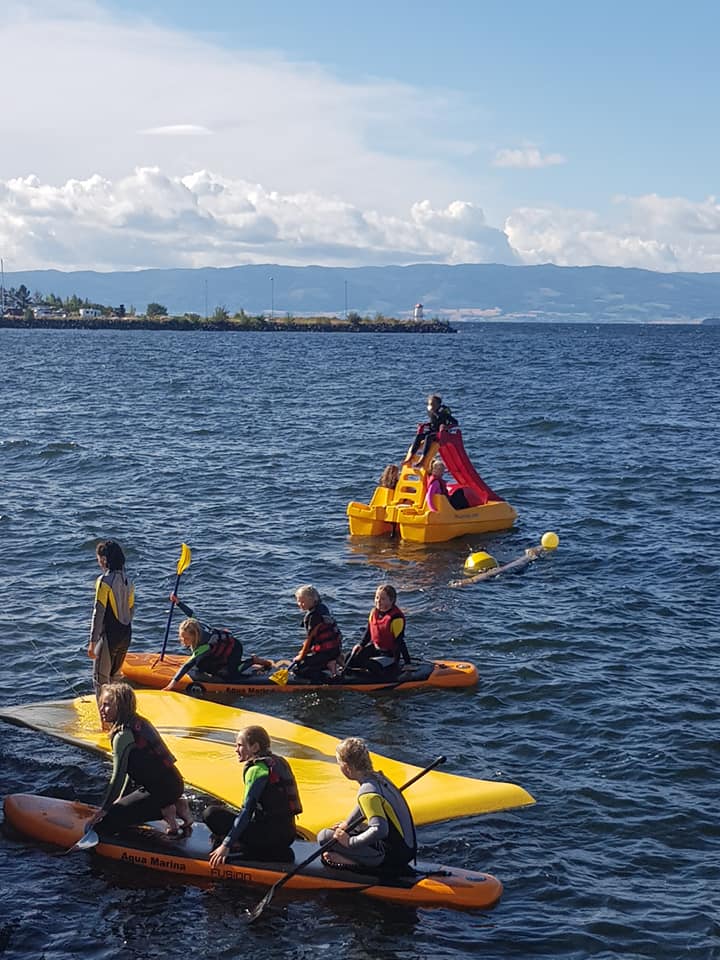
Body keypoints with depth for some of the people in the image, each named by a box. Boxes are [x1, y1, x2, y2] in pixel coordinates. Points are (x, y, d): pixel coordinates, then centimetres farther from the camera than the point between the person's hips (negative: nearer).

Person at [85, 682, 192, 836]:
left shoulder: (123, 735, -17)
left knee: (103, 825, -8)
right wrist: (119, 800, 20)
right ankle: (176, 806, 12)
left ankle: (164, 813, -8)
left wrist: (103, 810, -8)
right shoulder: (139, 722, 11)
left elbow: (118, 777, -16)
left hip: (159, 788, -9)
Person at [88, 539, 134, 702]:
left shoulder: (104, 580, -16)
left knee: (100, 678, 1)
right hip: (126, 634, 8)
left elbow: (99, 613, -17)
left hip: (109, 635, -8)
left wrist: (93, 642, -14)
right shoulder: (127, 580, 7)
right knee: (115, 676, 21)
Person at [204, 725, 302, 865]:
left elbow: (247, 810, -18)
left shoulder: (257, 769, -11)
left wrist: (226, 845, -20)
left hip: (271, 835, -9)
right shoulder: (279, 762, 14)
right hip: (287, 834, 9)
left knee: (212, 814, -5)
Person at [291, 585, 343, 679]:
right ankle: (332, 662, 9)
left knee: (296, 668, -6)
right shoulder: (322, 607, 8)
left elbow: (309, 638, -14)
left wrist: (301, 656, -3)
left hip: (326, 651, -9)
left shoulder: (313, 616, -19)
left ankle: (328, 665, -13)